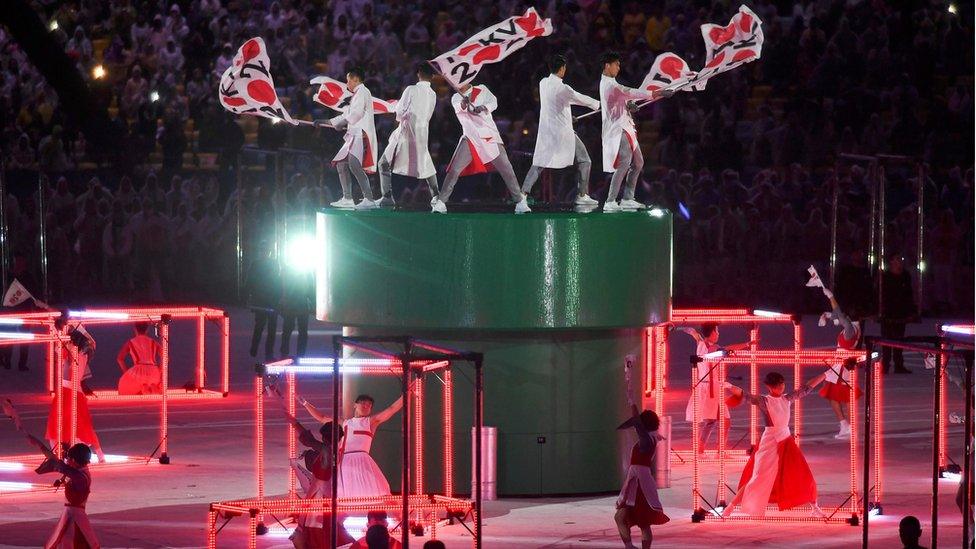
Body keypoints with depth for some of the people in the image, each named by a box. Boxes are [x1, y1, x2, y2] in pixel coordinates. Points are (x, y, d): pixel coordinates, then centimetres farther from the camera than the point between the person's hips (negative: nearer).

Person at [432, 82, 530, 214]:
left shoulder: (482, 90, 4)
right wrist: (464, 102, -39)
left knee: (506, 169, -3)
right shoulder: (456, 98, 7)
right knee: (454, 170, -10)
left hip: (490, 137, -1)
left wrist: (483, 108, -33)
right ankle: (440, 203, -5)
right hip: (470, 138, 1)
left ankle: (520, 203, 7)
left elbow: (494, 102, -12)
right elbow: (460, 108, -16)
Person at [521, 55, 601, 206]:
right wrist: (598, 104, 14)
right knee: (584, 161, 10)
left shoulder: (543, 83, 3)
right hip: (563, 131, -6)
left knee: (538, 164, 10)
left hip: (546, 130, 6)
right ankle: (581, 195, 10)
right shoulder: (562, 88, -17)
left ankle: (523, 192, -4)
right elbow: (581, 99, -5)